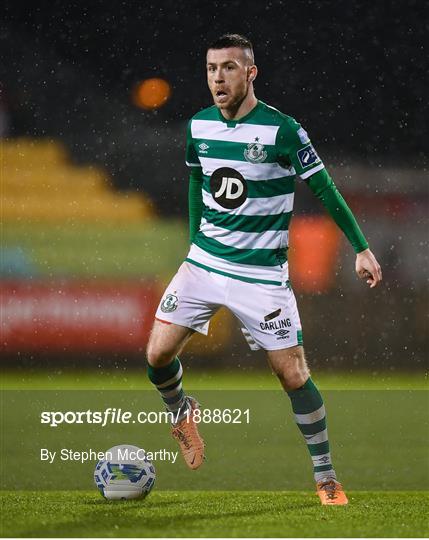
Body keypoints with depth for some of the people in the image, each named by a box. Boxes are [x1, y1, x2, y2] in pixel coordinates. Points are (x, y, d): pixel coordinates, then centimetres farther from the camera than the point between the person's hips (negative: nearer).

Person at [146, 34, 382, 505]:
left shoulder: (282, 130, -14)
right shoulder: (198, 126, 1)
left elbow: (325, 190, -7)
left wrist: (361, 248, -7)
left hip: (262, 273, -4)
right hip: (203, 263, 4)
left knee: (293, 375, -5)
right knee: (157, 354, -6)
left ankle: (326, 477, 10)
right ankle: (181, 414, 28)